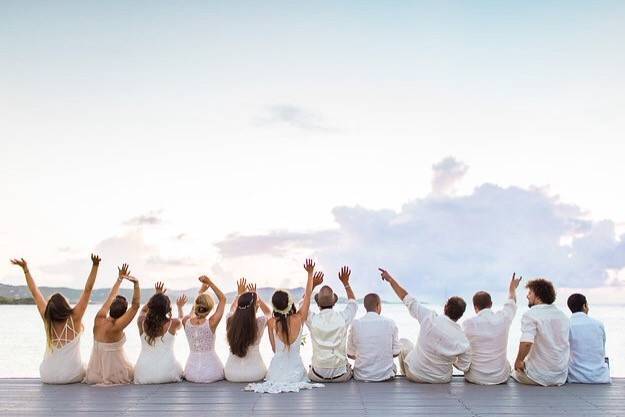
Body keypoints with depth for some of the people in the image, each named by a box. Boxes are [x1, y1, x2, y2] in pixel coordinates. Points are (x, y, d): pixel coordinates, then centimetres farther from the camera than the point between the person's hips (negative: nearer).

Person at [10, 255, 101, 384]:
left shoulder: (47, 319, -12)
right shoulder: (75, 318, -18)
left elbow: (35, 293, -4)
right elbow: (88, 290, -20)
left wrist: (26, 269, 2)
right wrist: (95, 266, -24)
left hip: (48, 377, 2)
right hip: (73, 376, -2)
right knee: (84, 368, 32)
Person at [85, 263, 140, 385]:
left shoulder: (99, 319, -8)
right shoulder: (115, 327, -23)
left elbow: (111, 297, 6)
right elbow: (136, 305, -25)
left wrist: (120, 279, 15)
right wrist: (136, 283, -29)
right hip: (115, 375, -7)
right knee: (134, 372, 24)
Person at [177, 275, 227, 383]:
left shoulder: (186, 322, -7)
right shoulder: (211, 323, -15)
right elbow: (223, 299, -5)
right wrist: (210, 282, -9)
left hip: (191, 373, 4)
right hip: (211, 372, -4)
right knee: (223, 371, 30)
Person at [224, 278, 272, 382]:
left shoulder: (230, 321, -10)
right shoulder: (260, 323, -16)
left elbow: (233, 309, 18)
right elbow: (268, 312, 10)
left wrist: (239, 294, 29)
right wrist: (256, 295, 10)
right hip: (255, 374, -2)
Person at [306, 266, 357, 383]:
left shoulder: (313, 320, -14)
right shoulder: (343, 318, -14)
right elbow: (353, 303, 11)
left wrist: (313, 285, 8)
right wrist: (346, 283, 17)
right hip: (340, 375, 0)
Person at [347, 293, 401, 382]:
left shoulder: (356, 324, -7)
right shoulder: (390, 323, -7)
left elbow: (350, 354, 0)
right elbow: (396, 353, 1)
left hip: (361, 376, 0)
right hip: (385, 375, 0)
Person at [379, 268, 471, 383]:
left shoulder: (430, 318, -23)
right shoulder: (463, 342, -21)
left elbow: (408, 300, -12)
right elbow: (464, 368, -9)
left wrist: (390, 279, 0)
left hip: (415, 375, -1)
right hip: (442, 380, 1)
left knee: (403, 342, 28)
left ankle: (405, 375, 42)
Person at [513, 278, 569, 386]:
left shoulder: (530, 314, -16)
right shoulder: (562, 315, 7)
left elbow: (526, 343, -29)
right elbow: (564, 344, 16)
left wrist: (518, 361, -12)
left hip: (538, 377, -6)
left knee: (515, 373, 23)